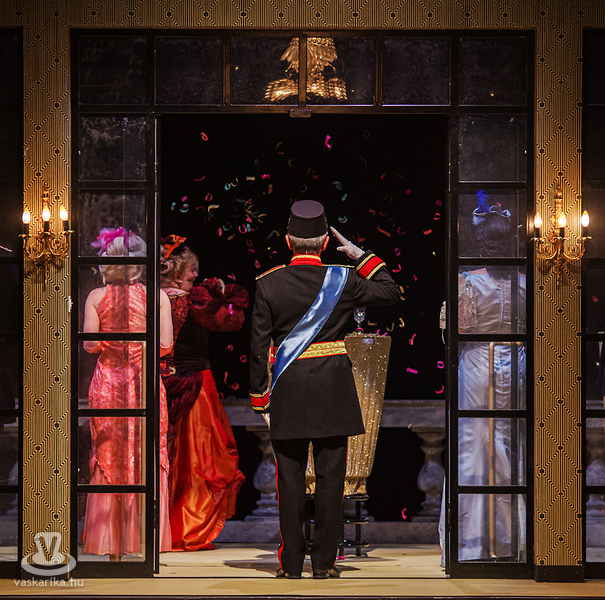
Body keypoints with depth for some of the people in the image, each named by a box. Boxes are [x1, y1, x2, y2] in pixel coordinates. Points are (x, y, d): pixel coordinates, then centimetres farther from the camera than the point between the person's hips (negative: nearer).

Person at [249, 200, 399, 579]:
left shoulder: (269, 284, -4)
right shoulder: (343, 281, -6)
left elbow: (259, 345, -2)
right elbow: (390, 292, 9)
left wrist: (259, 395, 6)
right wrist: (361, 256, 13)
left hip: (287, 391, 1)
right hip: (333, 391, 0)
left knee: (290, 480, 6)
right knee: (331, 477, 5)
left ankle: (291, 564, 9)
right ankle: (325, 562, 6)